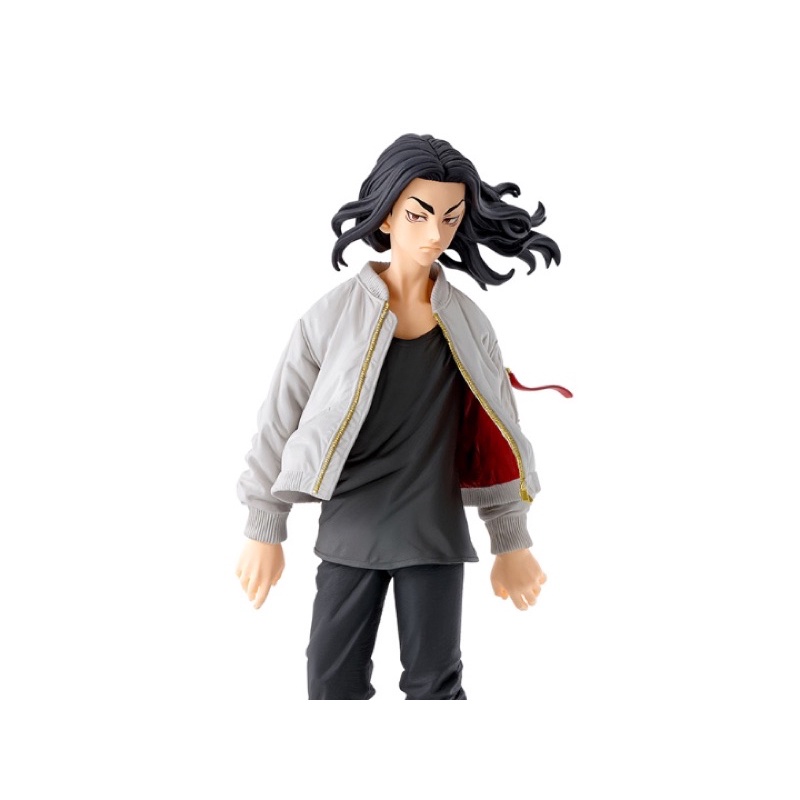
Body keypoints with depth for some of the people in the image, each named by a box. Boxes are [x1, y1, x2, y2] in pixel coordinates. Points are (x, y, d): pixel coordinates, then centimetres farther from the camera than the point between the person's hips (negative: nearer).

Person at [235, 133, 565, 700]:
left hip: (434, 532, 1)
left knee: (435, 685, 7)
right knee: (333, 683, 7)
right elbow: (283, 420, -2)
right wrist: (264, 532, -1)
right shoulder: (335, 313, -7)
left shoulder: (468, 323, 0)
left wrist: (512, 542, 8)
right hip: (351, 530, -1)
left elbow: (495, 432, 6)